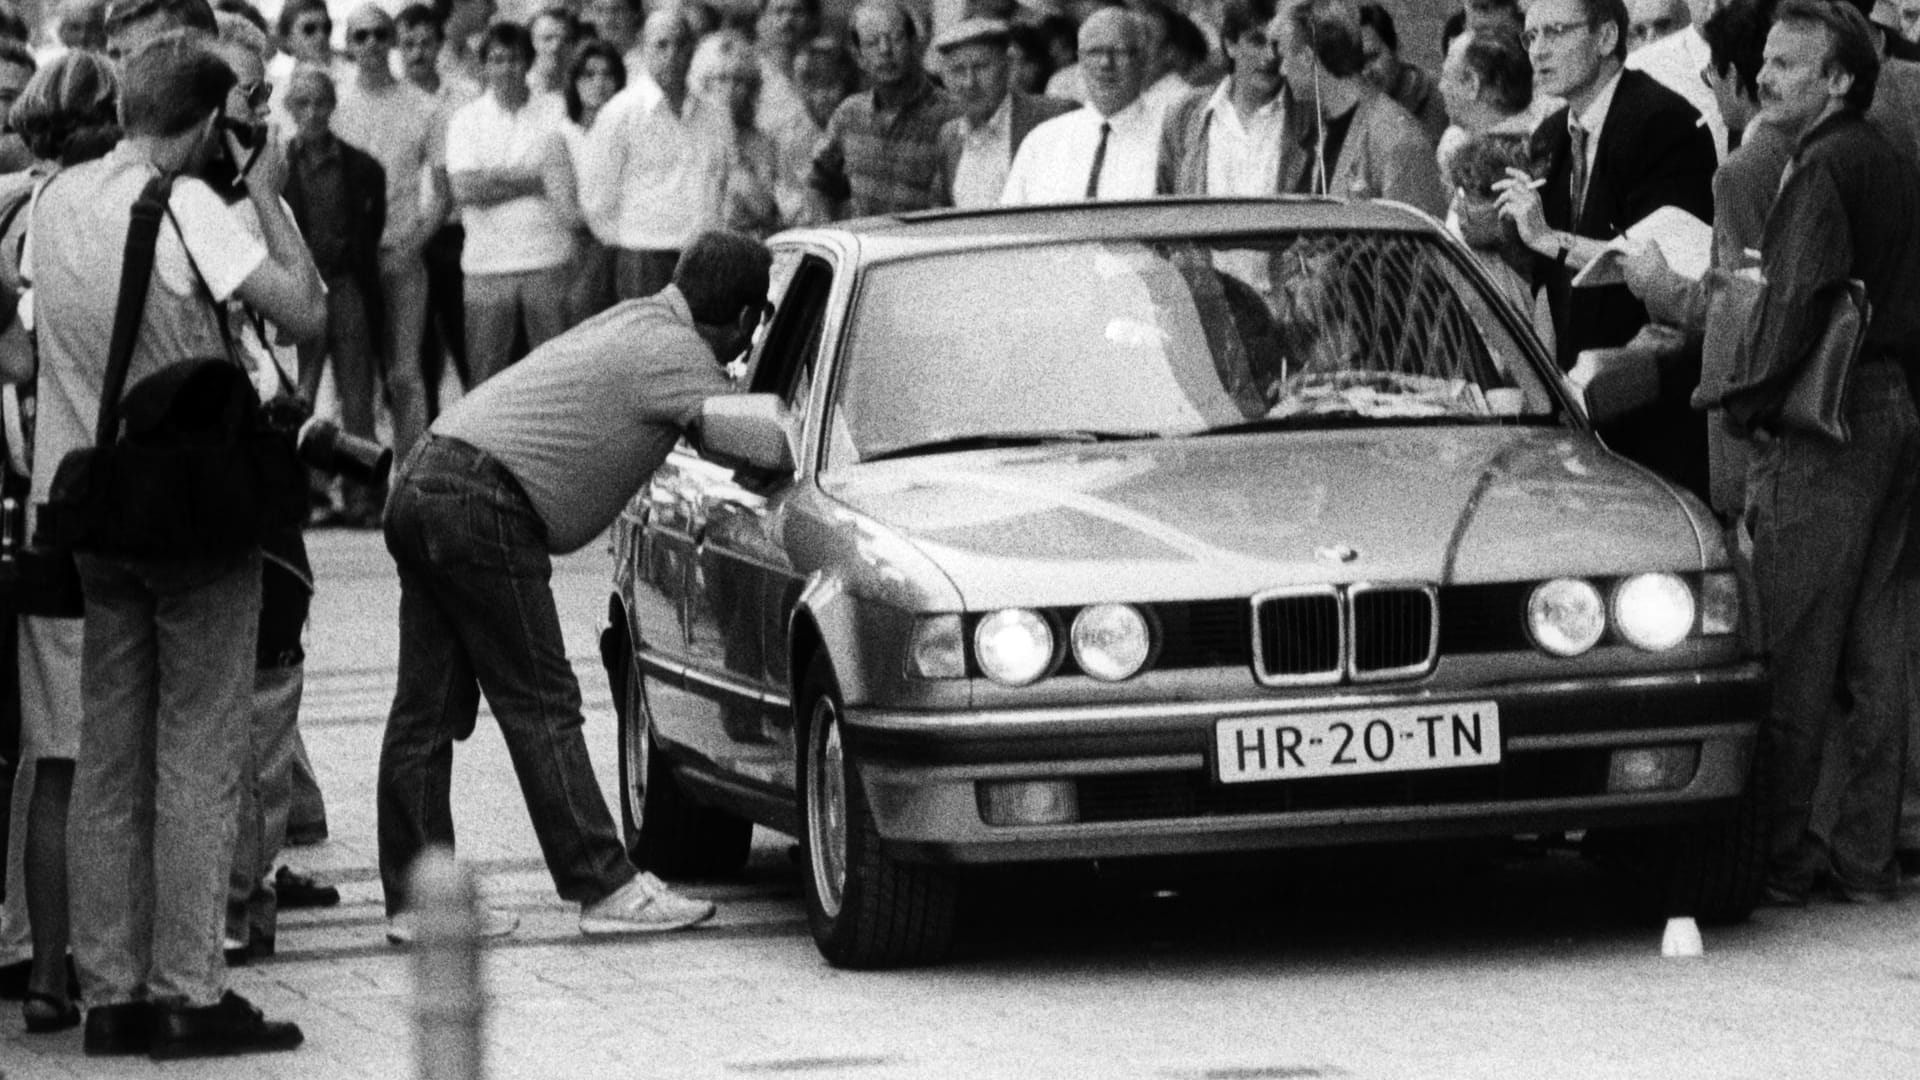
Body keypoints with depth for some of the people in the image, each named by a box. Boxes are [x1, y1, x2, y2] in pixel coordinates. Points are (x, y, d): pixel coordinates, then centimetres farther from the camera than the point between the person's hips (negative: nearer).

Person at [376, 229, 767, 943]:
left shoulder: (637, 323, 22)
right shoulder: (675, 355, -8)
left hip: (423, 480, 10)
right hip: (483, 503, -10)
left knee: (428, 709, 8)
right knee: (540, 707, -5)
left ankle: (414, 897, 10)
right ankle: (606, 889, -1)